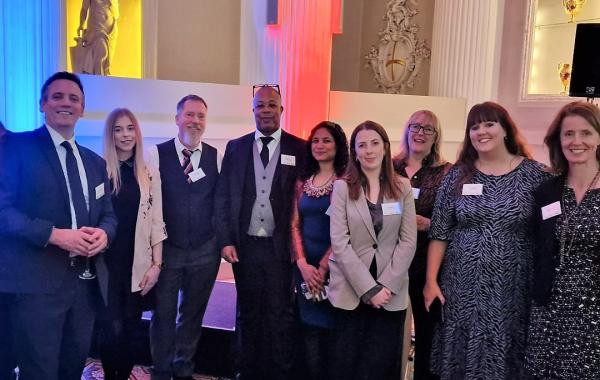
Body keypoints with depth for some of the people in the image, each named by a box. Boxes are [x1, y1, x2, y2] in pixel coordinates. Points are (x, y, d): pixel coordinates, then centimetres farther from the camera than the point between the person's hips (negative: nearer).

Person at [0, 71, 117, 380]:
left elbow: (108, 214, 16)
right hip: (37, 282, -6)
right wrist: (55, 234, -21)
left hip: (87, 281, 6)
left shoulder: (95, 162, 16)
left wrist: (104, 233, -7)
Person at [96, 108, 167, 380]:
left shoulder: (150, 173, 6)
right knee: (112, 329, -5)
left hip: (138, 264, 3)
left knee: (130, 329, 9)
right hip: (105, 262, -2)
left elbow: (156, 221, 5)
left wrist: (156, 264, 1)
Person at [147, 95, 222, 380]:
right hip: (167, 248, -2)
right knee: (163, 312, 12)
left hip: (205, 250, 2)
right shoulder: (157, 154, -5)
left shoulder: (216, 156, 2)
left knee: (193, 313, 16)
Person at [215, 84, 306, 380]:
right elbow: (223, 197, 6)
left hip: (282, 247, -2)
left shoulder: (300, 149, 0)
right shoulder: (235, 147, 6)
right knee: (248, 315, 15)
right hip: (245, 246, 2)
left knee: (280, 317, 6)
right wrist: (225, 240, -2)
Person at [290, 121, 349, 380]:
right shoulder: (302, 181, 9)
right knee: (309, 331, 9)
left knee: (332, 329, 5)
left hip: (333, 267, -4)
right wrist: (303, 264, -7)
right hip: (304, 267, 4)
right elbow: (294, 225, 6)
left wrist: (323, 266, -12)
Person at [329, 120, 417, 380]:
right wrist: (369, 288, -13)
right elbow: (339, 243, -8)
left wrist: (386, 285, -10)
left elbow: (408, 242, 0)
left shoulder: (403, 187, 3)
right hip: (351, 292, -1)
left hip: (391, 293, 1)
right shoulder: (342, 187, -1)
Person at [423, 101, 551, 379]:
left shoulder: (534, 174, -2)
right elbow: (439, 233, 2)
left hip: (512, 289, -1)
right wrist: (431, 280, -2)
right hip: (462, 287, 1)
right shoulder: (458, 175, 2)